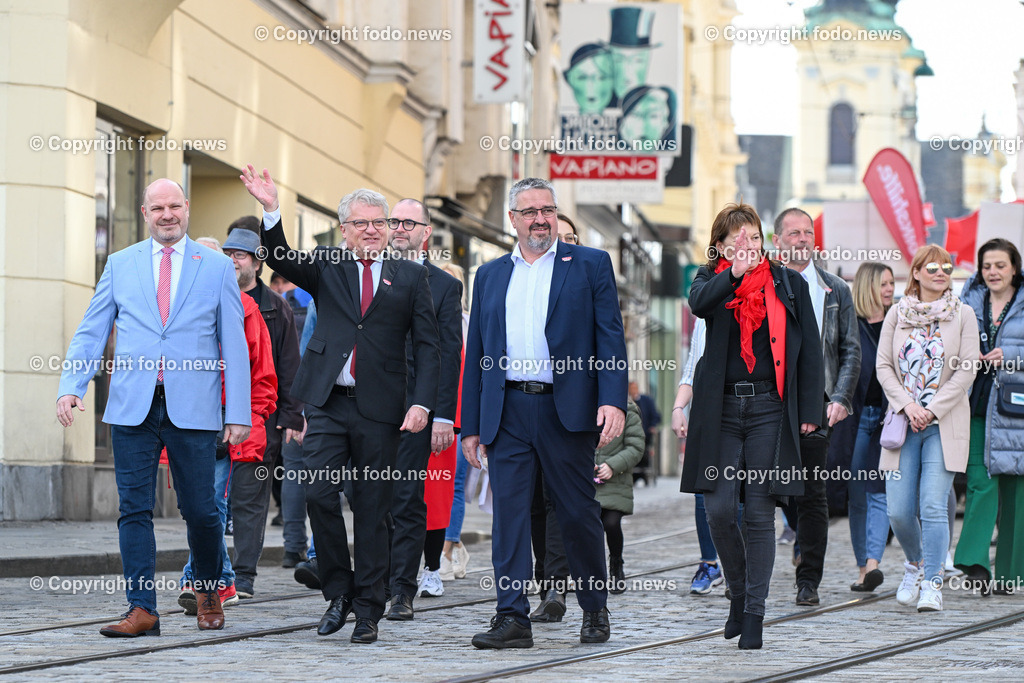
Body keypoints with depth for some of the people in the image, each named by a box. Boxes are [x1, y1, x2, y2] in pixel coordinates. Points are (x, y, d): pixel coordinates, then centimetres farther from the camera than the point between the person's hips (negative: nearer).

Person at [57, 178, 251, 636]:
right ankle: (142, 609, 0)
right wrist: (71, 386, -7)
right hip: (133, 408, 1)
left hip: (192, 408, -1)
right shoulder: (121, 265, 11)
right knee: (134, 510, -2)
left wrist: (238, 412, -1)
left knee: (200, 511, 2)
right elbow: (91, 332, 9)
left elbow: (234, 344, 6)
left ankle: (208, 591, 26)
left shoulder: (217, 267, 8)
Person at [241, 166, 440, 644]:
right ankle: (339, 593, 7)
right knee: (319, 494, -10)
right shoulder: (326, 266, 11)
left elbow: (427, 347, 6)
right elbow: (282, 262, -7)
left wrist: (422, 403, -6)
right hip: (328, 405, 0)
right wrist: (271, 212, -23)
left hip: (379, 409, 0)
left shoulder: (410, 276, 8)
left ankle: (368, 609, 11)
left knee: (371, 510, 3)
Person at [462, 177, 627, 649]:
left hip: (566, 410, -2)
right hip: (508, 411, 3)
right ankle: (512, 618, -2)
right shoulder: (490, 275, 16)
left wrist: (613, 401, -14)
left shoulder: (590, 265, 6)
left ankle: (595, 611, 19)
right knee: (508, 513, -3)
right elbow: (476, 353, 15)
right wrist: (471, 425, 10)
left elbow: (610, 336, -1)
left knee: (578, 513, 3)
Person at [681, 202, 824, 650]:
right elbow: (699, 303, -16)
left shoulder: (788, 284, 9)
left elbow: (810, 350, 8)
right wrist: (734, 273, -32)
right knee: (719, 510, -4)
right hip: (721, 408, 1)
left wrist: (810, 410, 2)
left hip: (770, 408, 0)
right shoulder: (712, 280, 9)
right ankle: (739, 592, 20)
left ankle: (753, 613, 6)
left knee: (759, 513, -1)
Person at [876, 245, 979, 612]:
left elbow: (967, 370, -2)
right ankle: (915, 564, 26)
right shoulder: (897, 313, 8)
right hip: (903, 421, 2)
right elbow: (883, 365, 5)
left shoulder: (962, 314, 2)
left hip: (944, 424, -2)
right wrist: (907, 405, -8)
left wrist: (931, 410, -9)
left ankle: (932, 584, -4)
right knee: (899, 510, -2)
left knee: (933, 507, -11)